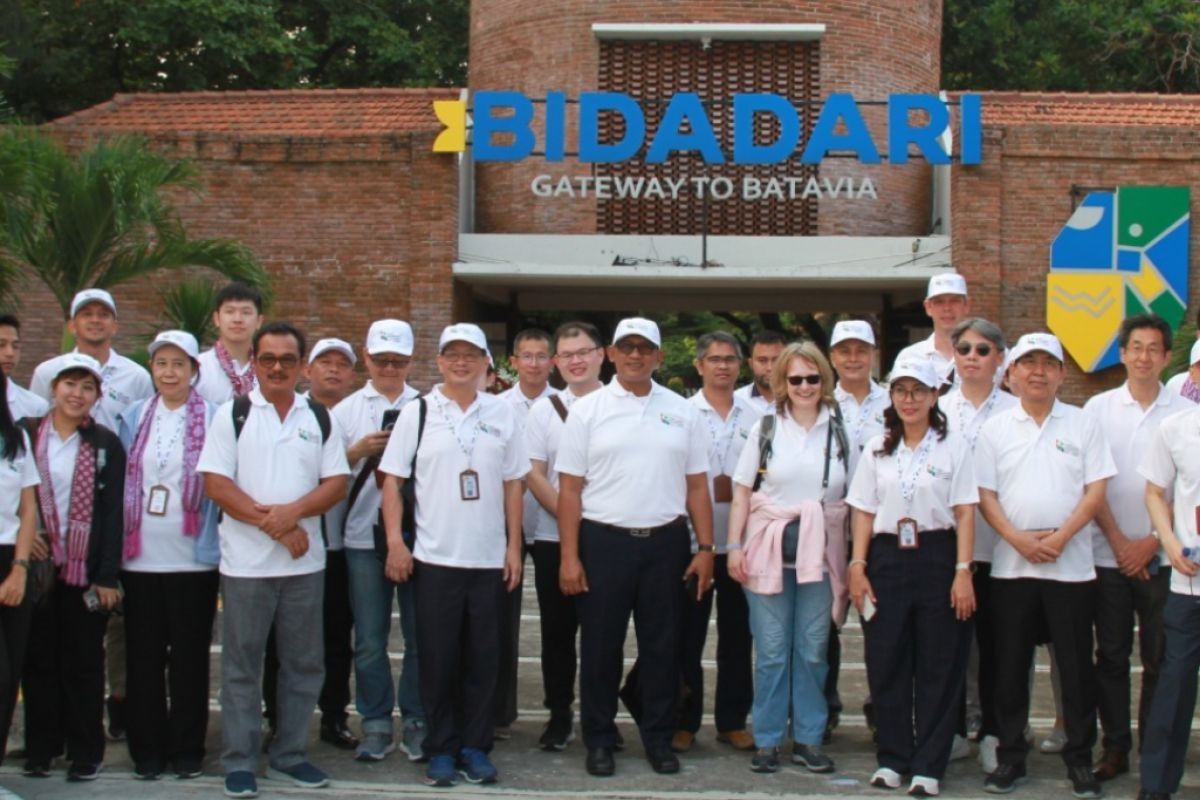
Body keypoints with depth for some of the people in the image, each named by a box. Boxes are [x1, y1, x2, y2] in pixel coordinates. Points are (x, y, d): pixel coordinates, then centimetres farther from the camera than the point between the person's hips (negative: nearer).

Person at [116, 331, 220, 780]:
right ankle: (147, 749, 16)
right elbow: (119, 482, 11)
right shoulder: (133, 418, 9)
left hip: (194, 557, -3)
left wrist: (220, 539, -7)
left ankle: (187, 749, 15)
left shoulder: (213, 419, -1)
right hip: (140, 557, 3)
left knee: (189, 656, 4)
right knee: (144, 657, 6)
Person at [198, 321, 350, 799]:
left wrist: (294, 511, -15)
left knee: (303, 662, 8)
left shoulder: (320, 418, 8)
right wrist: (271, 523, -15)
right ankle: (238, 761, 12)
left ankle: (289, 754, 21)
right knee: (241, 665, 3)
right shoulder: (233, 415, 0)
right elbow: (215, 483, -8)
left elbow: (337, 483, 3)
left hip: (306, 562, 3)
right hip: (245, 561, -3)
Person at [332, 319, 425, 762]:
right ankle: (375, 724, 15)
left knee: (419, 635, 3)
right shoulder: (346, 410, 10)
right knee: (369, 639, 5)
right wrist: (357, 452, -10)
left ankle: (416, 721, 14)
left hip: (417, 534, 0)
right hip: (364, 537, 1)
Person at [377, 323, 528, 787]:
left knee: (483, 658, 6)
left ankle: (476, 747, 17)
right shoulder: (416, 413, 1)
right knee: (437, 658, 4)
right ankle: (441, 749, 14)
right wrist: (395, 542, -7)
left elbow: (513, 484, 8)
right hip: (433, 557, -2)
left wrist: (514, 547, 4)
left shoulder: (502, 414, 6)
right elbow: (392, 480, 1)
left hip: (489, 559, 2)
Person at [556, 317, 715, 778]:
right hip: (603, 540, -2)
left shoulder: (683, 412, 7)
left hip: (665, 542, 2)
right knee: (600, 646, 5)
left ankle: (658, 738, 20)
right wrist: (570, 556, -8)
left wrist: (705, 548, 2)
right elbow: (570, 489, -2)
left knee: (662, 645, 9)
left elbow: (697, 487, 8)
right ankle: (599, 740, 17)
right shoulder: (587, 410, 0)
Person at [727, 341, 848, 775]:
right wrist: (734, 546, -4)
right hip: (768, 553, -1)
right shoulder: (765, 429, 5)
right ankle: (767, 740, 11)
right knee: (771, 652, 2)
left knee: (813, 650, 4)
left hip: (819, 556, 1)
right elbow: (741, 492, 4)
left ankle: (808, 739, 15)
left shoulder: (839, 433, 6)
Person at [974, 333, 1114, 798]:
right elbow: (984, 493, 2)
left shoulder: (1083, 425, 5)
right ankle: (1010, 757, 16)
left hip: (1071, 564, -1)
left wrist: (1060, 537, -13)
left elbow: (1097, 489, -1)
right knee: (1010, 665, 6)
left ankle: (1080, 759, 13)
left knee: (1076, 665, 2)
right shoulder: (995, 429, 7)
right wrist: (1019, 538, -12)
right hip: (1011, 564, 1)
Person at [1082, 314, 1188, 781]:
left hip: (1161, 557, -1)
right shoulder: (1099, 408, 3)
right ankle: (1114, 748, 14)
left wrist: (1151, 543, -7)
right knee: (1111, 655, 6)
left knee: (1159, 659, 4)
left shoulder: (1183, 414, 1)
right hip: (1109, 555, 1)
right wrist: (1117, 539, -6)